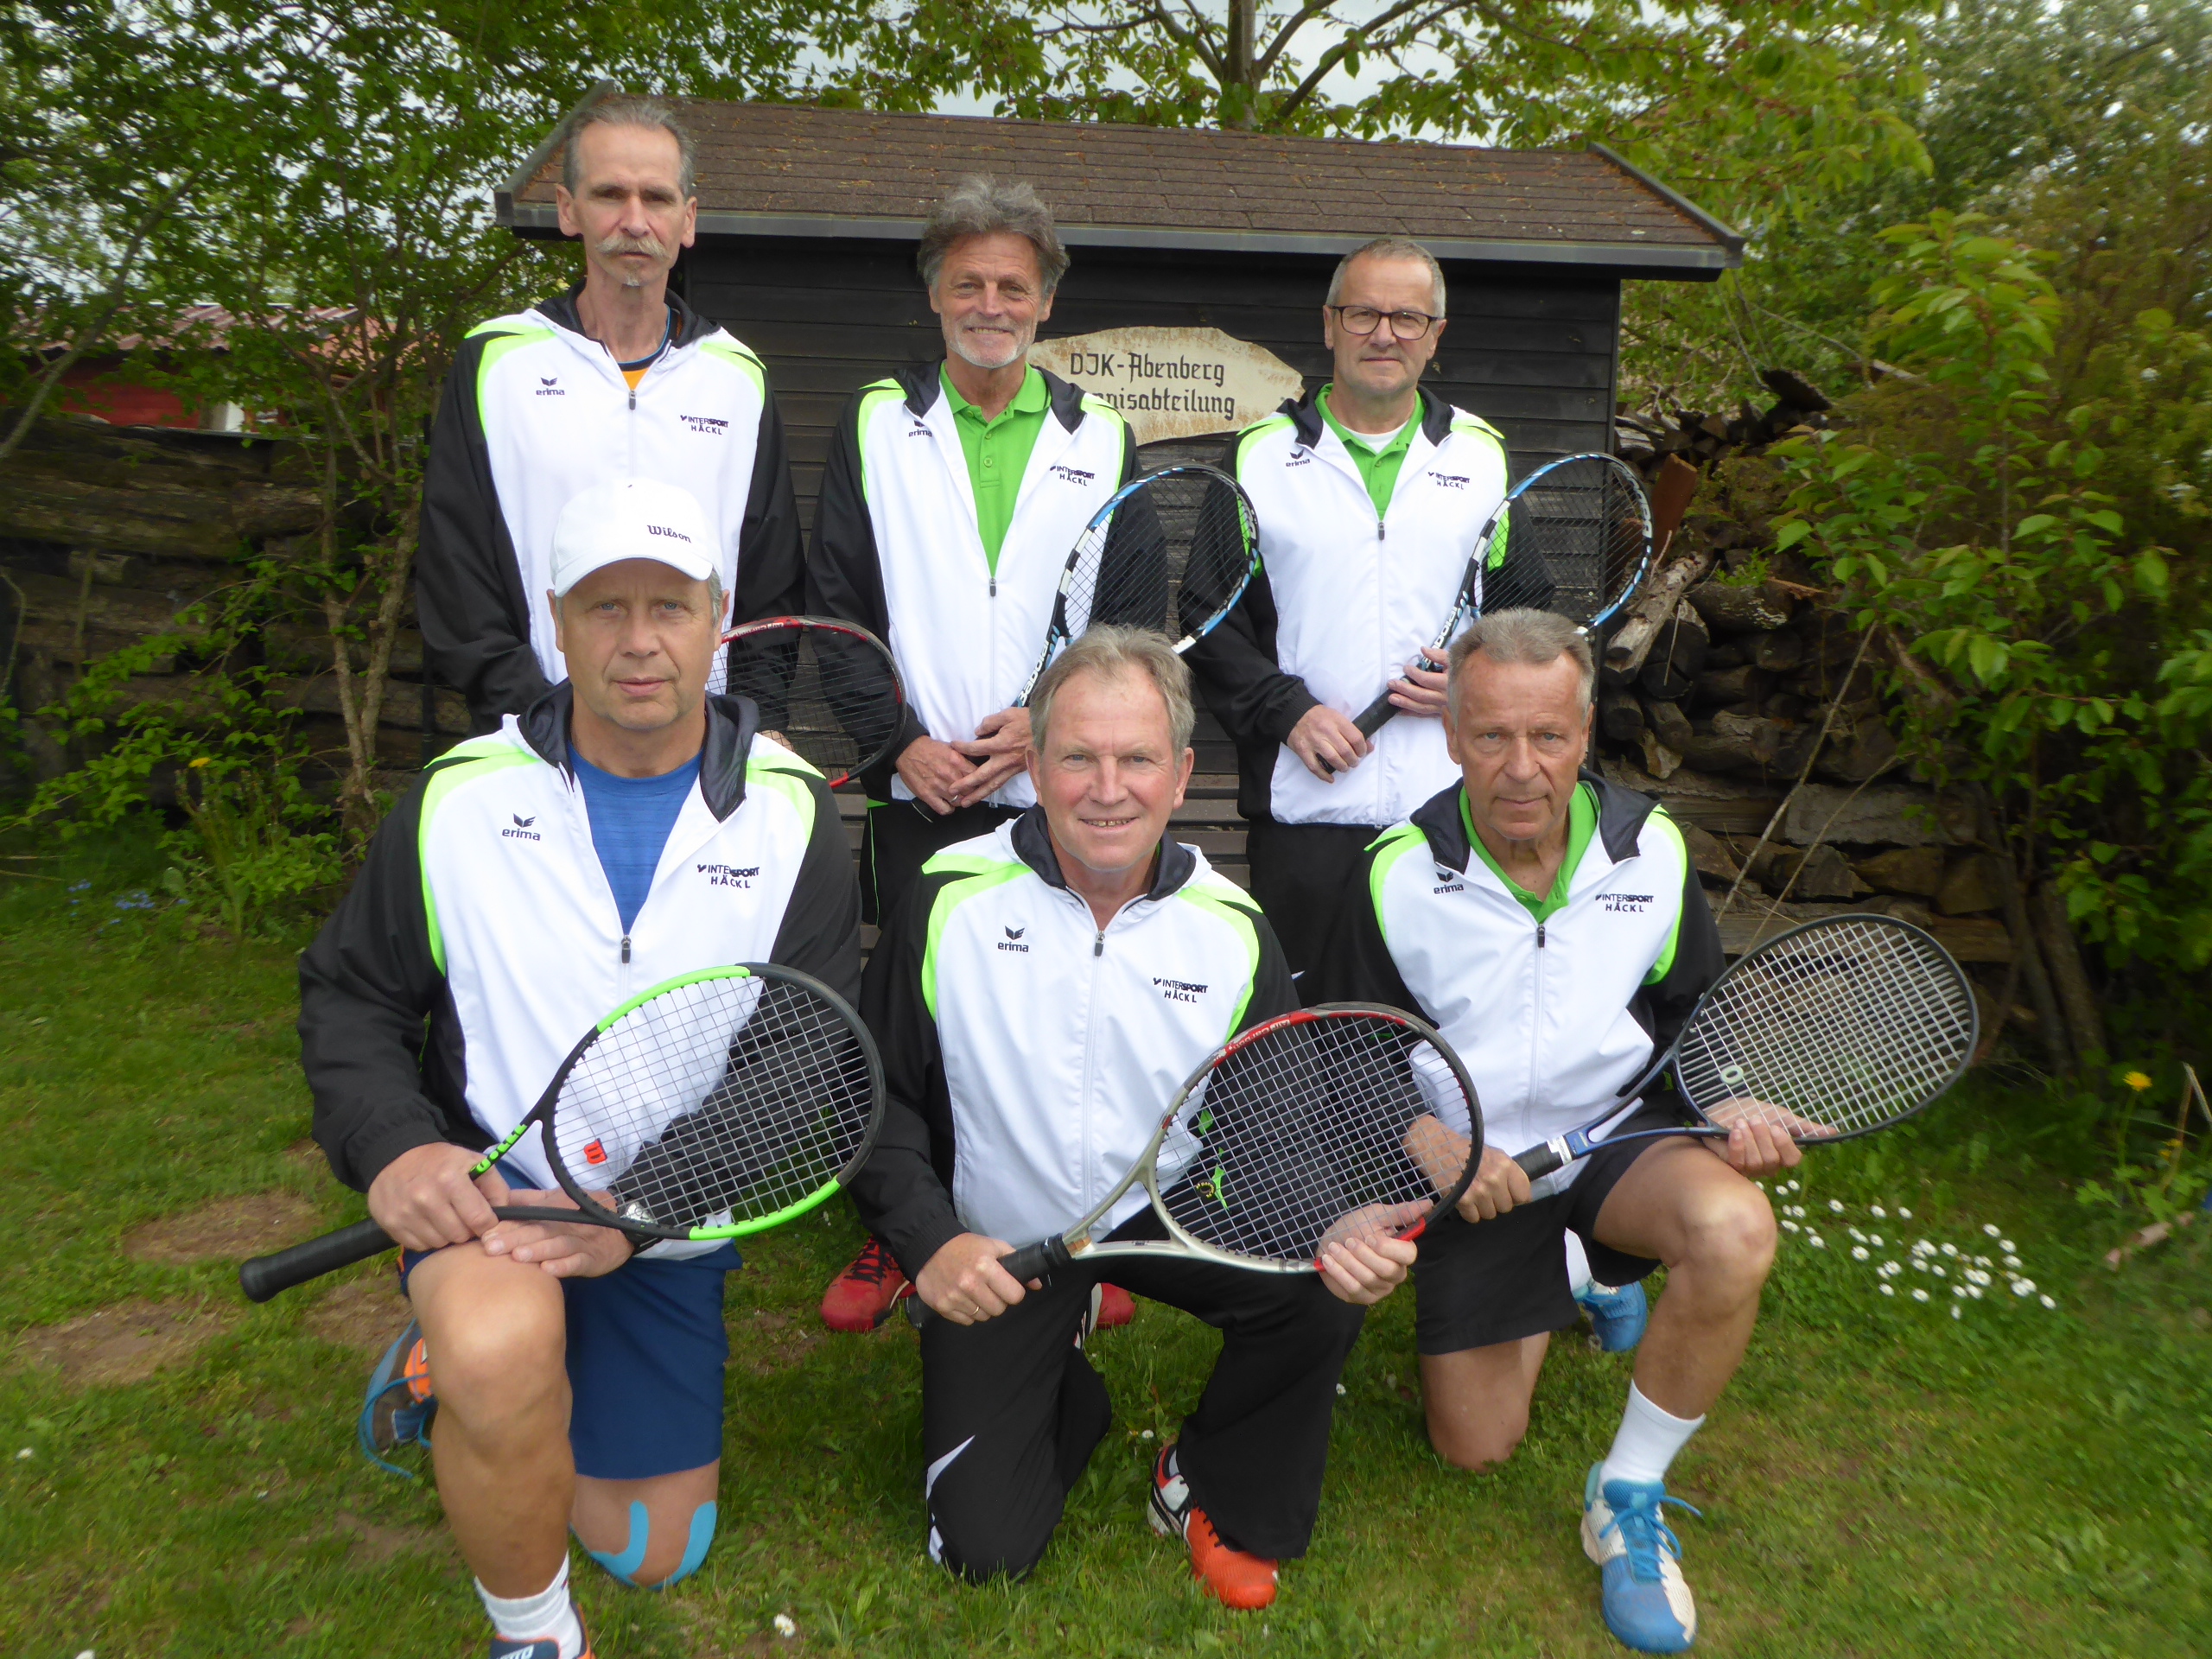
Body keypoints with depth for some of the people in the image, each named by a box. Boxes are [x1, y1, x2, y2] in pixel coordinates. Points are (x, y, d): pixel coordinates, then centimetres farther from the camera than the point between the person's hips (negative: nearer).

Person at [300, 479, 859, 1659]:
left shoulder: (788, 815, -9)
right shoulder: (462, 798, -6)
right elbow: (350, 994, 2)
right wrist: (392, 1148, -18)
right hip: (486, 1185, -1)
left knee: (652, 1553, 12)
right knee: (503, 1355, -37)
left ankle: (465, 1362, 38)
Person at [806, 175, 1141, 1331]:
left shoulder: (1100, 441, 9)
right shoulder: (875, 426, 8)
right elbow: (836, 607, 4)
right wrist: (902, 740, -7)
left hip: (1060, 792, 0)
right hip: (915, 790, 0)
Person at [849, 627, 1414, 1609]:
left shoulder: (1233, 929, -9)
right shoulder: (948, 901, -15)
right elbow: (877, 1095, -7)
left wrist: (1338, 1229, -24)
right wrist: (926, 1240, -20)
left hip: (1168, 1209, 2)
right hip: (995, 1251, -1)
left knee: (1329, 1297, -26)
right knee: (985, 1551, -5)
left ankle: (1221, 1499, 7)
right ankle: (1064, 1398, 31)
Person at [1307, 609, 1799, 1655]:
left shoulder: (1651, 848, -10)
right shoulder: (1397, 877, -17)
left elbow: (1696, 1017, 6)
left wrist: (1732, 1109, -14)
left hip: (1619, 1132, 1)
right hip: (1472, 1166, -1)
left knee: (1734, 1232, -33)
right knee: (1475, 1447, 3)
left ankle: (1629, 1494, -8)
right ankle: (1556, 1286, 35)